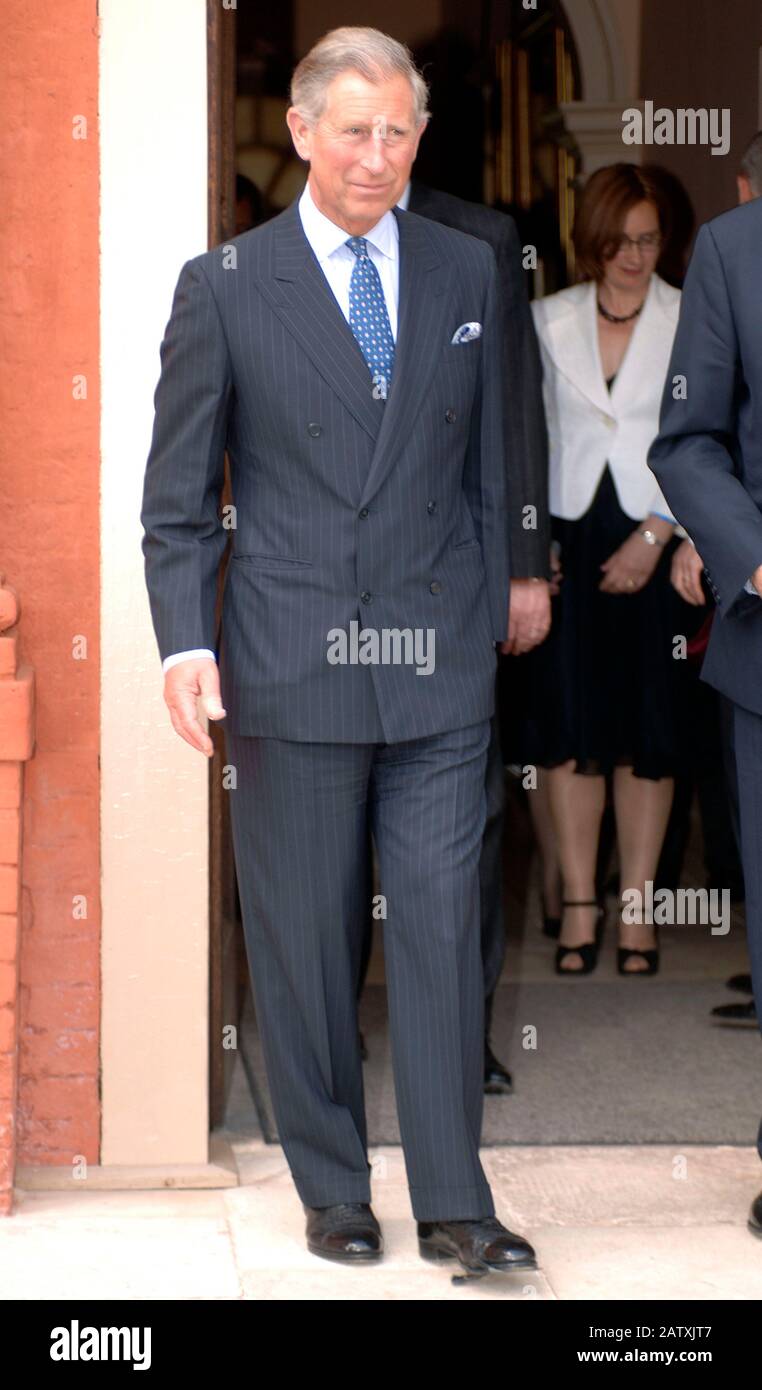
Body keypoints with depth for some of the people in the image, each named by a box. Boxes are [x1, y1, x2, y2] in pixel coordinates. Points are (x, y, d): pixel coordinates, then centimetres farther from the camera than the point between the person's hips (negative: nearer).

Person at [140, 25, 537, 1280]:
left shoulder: (466, 274, 9)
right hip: (290, 662, -1)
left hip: (440, 665, 2)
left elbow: (489, 468, 14)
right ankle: (333, 1191, 18)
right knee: (304, 938, 5)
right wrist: (185, 640, -9)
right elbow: (178, 493, 2)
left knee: (443, 926, -1)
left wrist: (493, 610, 10)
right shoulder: (226, 286, 2)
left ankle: (453, 1206, 5)